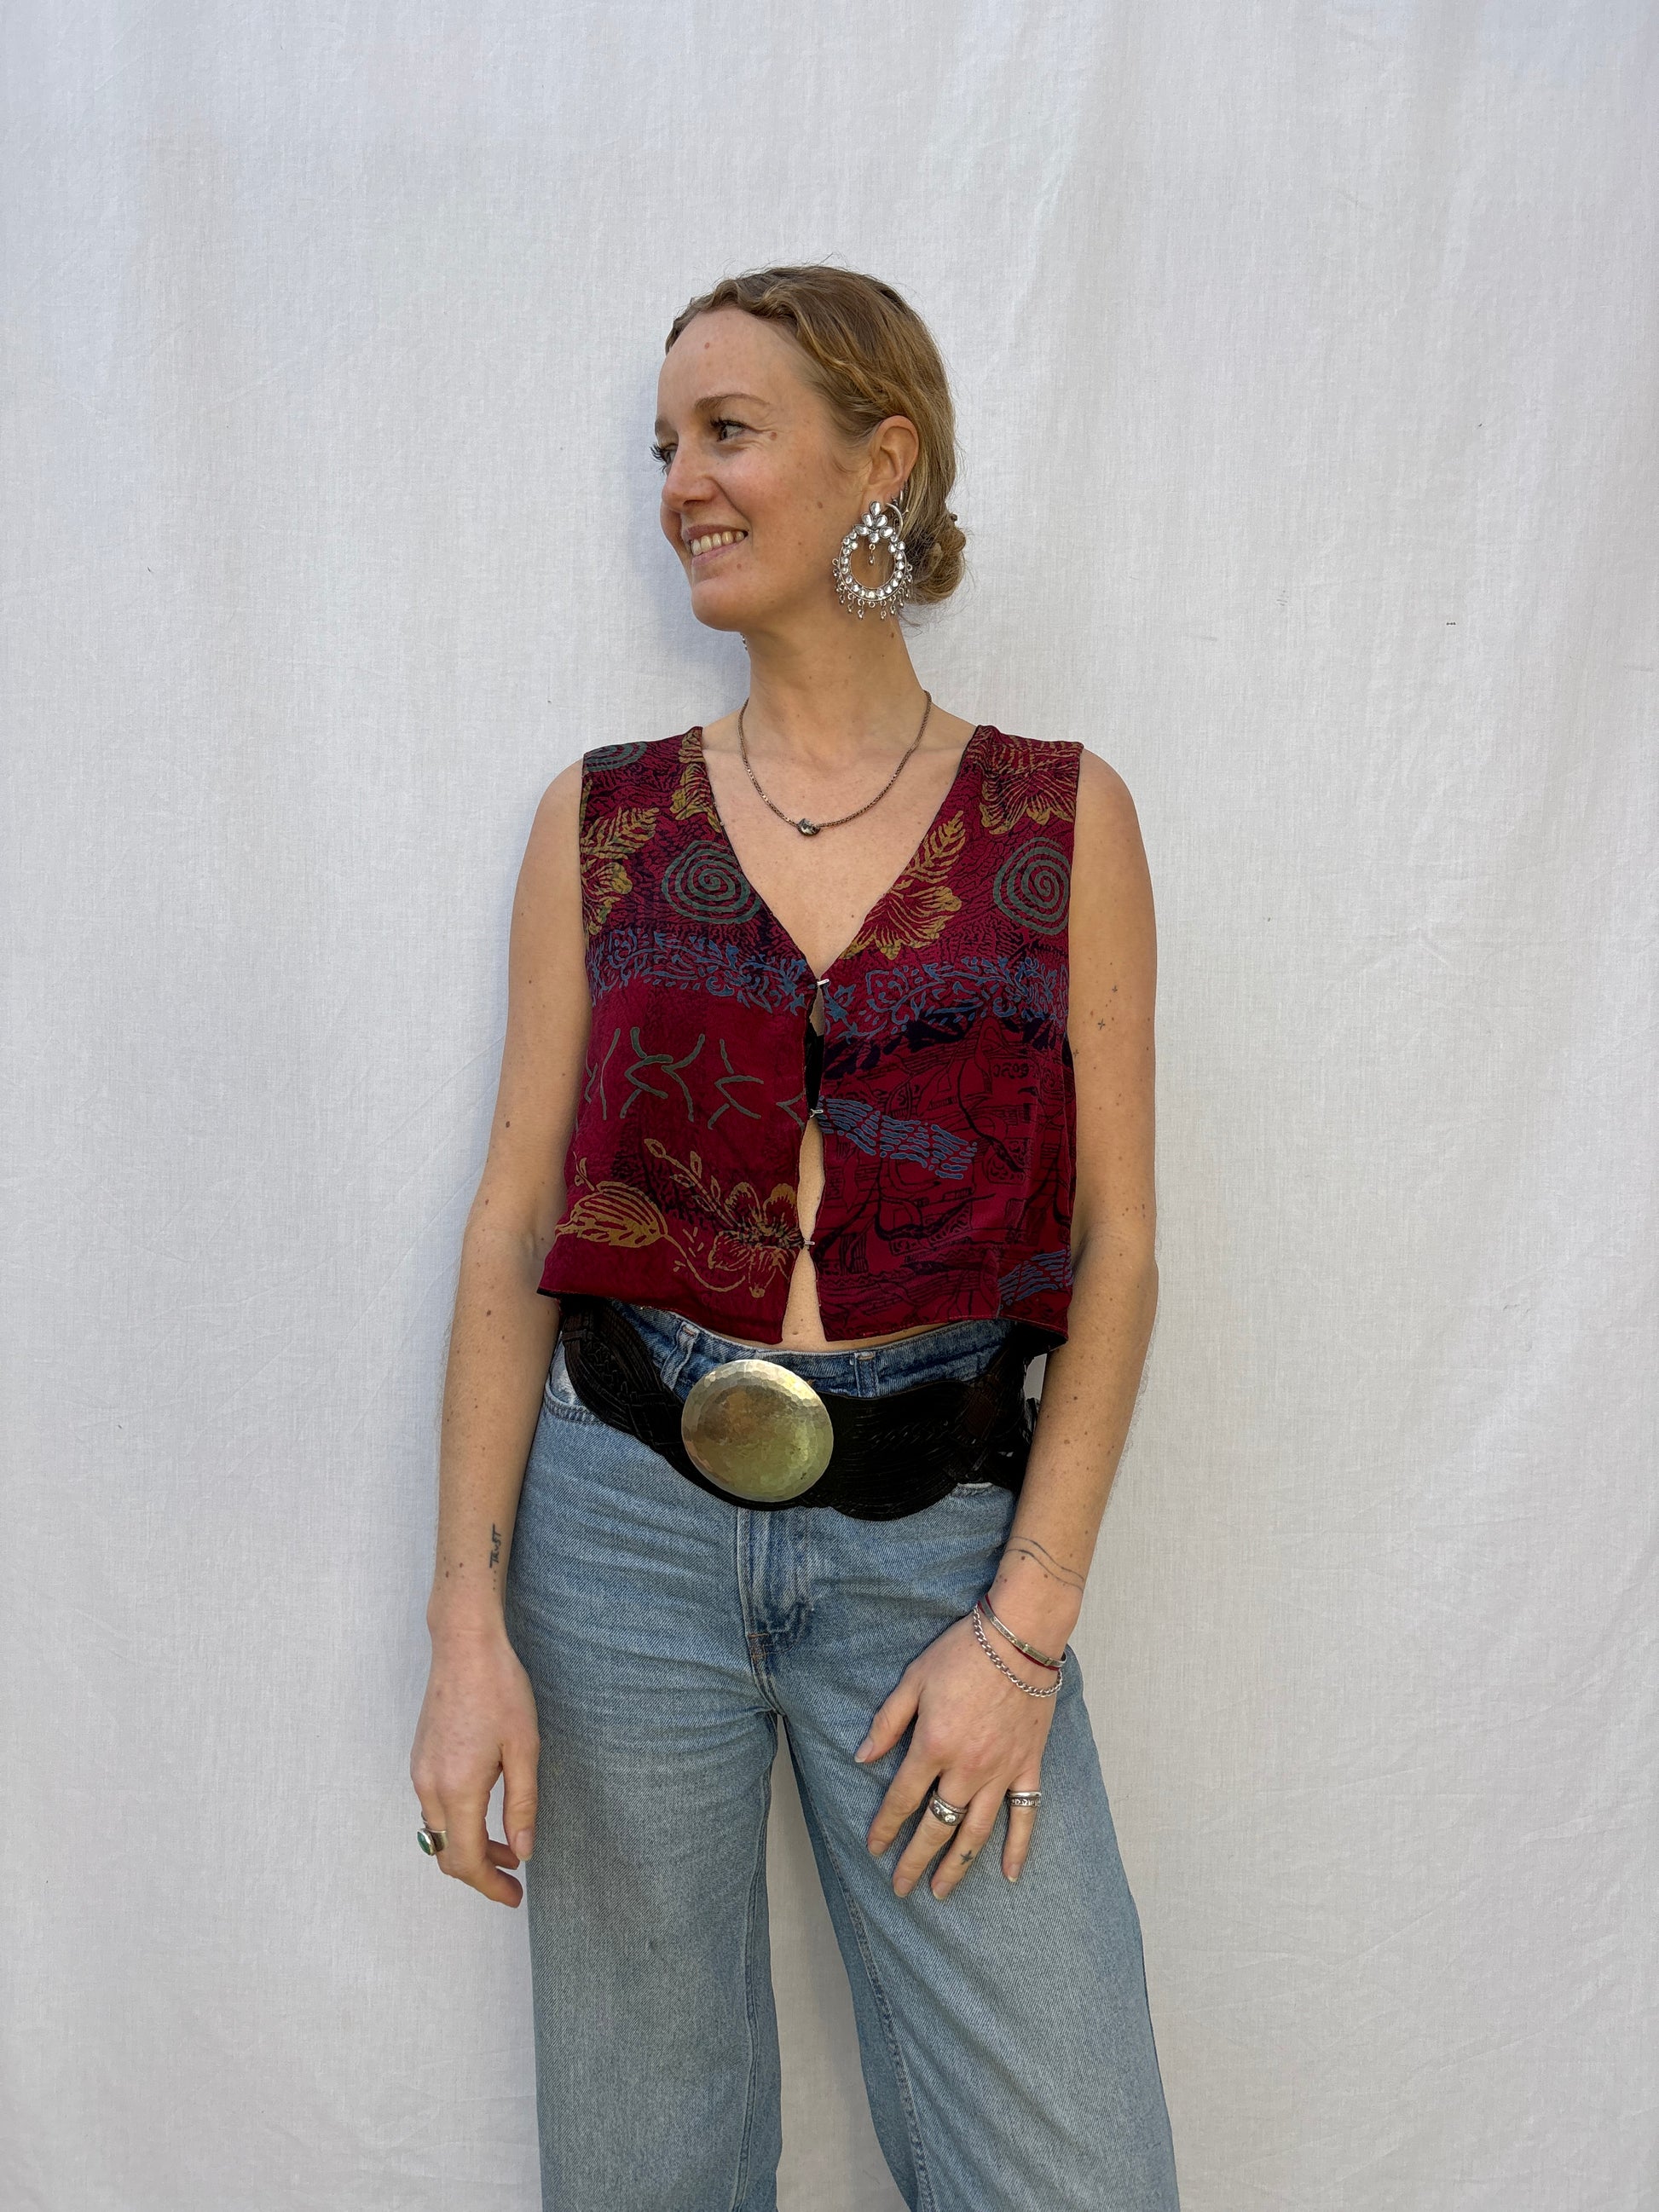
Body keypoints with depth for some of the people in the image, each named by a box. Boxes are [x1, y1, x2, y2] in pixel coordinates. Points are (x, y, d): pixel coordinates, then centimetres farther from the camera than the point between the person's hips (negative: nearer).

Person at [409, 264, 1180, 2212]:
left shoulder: (1064, 819, 1)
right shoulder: (600, 820, 3)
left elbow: (1115, 1240, -1)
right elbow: (513, 1225, 2)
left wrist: (1028, 1623, -7)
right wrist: (470, 1620, -5)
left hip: (937, 1536, -1)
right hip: (625, 1521, 1)